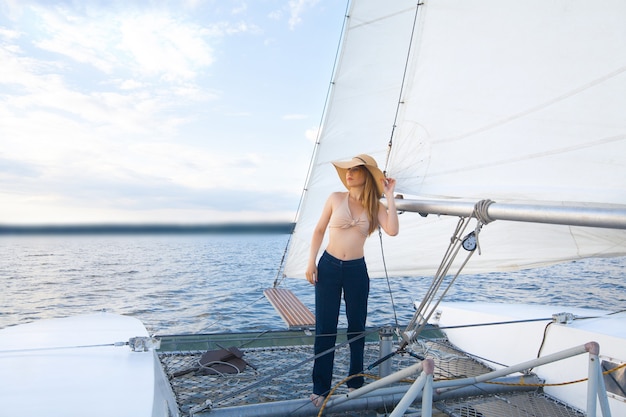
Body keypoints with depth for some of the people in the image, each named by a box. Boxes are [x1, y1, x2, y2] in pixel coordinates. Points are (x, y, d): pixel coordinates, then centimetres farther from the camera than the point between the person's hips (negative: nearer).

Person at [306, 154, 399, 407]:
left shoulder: (375, 207, 1)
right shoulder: (336, 198, 0)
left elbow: (392, 231, -16)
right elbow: (319, 230, 4)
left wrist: (389, 196, -12)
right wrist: (311, 262, -3)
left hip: (357, 271, 1)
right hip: (328, 267, -1)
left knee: (356, 327, 12)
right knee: (325, 329, 3)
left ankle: (355, 382, 31)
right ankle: (320, 388, 16)